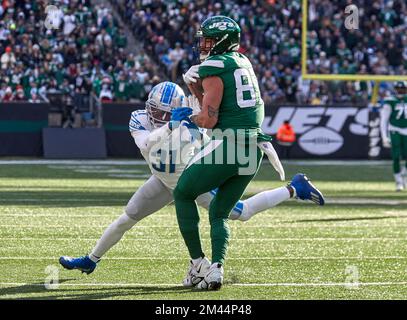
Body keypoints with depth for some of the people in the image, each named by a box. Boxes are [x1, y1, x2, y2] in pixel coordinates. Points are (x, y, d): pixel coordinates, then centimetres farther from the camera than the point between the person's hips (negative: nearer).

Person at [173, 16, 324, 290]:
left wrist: (191, 118, 6)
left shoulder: (214, 68, -9)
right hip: (253, 149, 8)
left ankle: (198, 262, 8)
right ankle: (216, 269, -2)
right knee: (219, 214, 17)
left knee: (183, 194, 13)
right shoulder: (243, 63, 18)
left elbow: (209, 119, -14)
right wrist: (196, 88, 19)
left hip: (227, 145, -8)